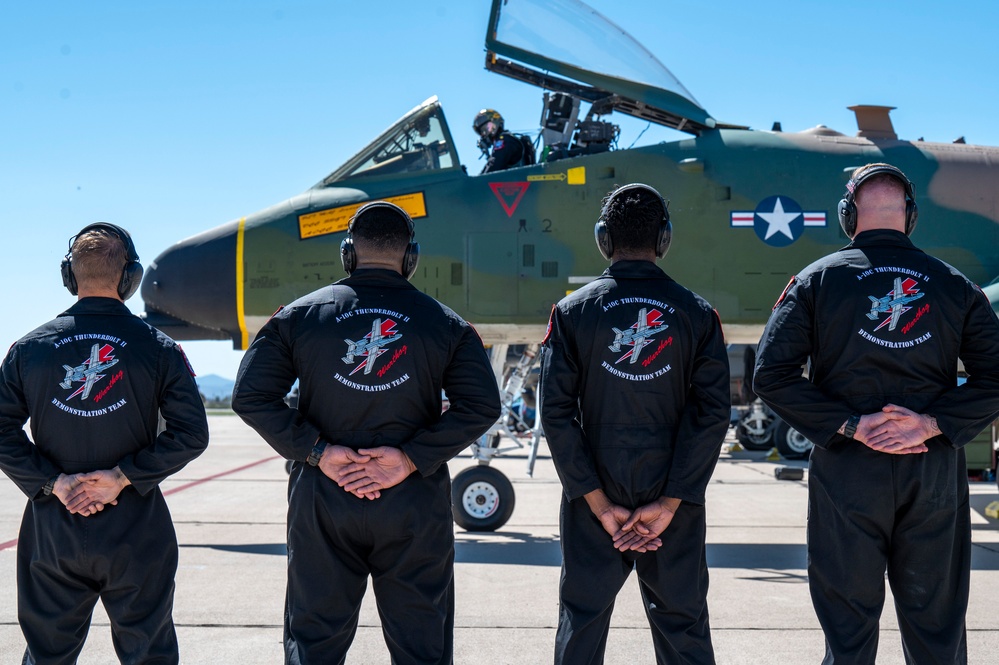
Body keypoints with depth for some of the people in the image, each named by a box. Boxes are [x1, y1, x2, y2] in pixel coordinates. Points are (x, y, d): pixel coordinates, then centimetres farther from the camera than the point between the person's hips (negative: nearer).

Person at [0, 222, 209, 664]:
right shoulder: (156, 348, -4)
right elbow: (191, 433, -9)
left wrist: (53, 481, -7)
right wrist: (123, 476, -9)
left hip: (52, 528, 2)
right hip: (135, 533, -1)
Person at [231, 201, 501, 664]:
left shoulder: (299, 316, 2)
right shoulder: (444, 323, 1)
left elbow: (250, 396, -6)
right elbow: (481, 407, -10)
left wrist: (316, 451, -8)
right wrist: (412, 457, -10)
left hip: (321, 503, 1)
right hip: (415, 506, 0)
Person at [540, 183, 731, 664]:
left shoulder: (572, 312, -2)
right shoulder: (696, 314, -1)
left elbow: (556, 413, -9)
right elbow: (712, 413, -8)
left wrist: (599, 504, -8)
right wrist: (669, 504, -9)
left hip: (593, 501, 0)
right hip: (673, 498, 0)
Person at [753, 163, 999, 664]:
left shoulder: (818, 279, 0)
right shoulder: (953, 285, 5)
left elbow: (772, 375, -11)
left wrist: (849, 426, -11)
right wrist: (933, 423, -8)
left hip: (847, 472, -2)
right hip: (934, 472, 2)